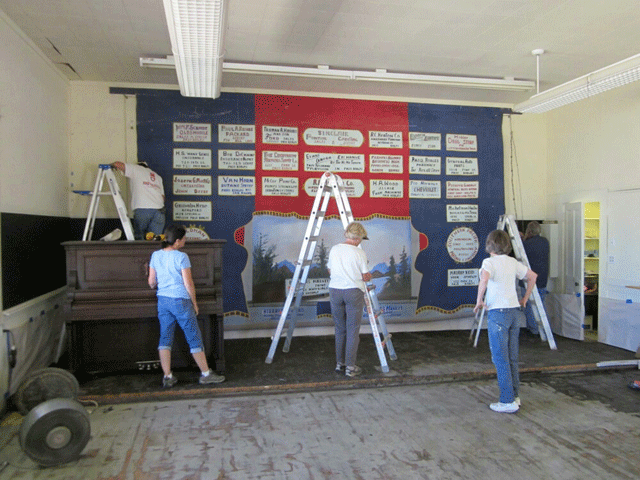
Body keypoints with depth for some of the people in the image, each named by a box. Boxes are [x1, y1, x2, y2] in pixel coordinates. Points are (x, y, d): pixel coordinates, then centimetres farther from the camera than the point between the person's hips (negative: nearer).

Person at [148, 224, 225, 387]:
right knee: (194, 338, 3)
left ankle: (167, 377, 11)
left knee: (165, 337, 10)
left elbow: (151, 282, 8)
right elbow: (188, 284, -13)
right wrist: (194, 302, -2)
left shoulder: (155, 255, 4)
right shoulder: (181, 257, -13)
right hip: (180, 301, -6)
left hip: (163, 301, 6)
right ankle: (206, 374, 11)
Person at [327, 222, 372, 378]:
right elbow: (365, 277, -4)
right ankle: (350, 367, 5)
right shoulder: (359, 253, -7)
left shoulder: (334, 250, 5)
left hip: (335, 291, 4)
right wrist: (368, 276, 18)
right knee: (352, 330, 3)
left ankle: (339, 363, 20)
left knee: (340, 330, 14)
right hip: (353, 292, -4)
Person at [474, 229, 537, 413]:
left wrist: (479, 301, -17)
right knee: (512, 357, 15)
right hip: (515, 311, 7)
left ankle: (508, 402, 5)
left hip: (498, 312, -7)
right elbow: (532, 276, 20)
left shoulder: (489, 262, -8)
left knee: (500, 359, 0)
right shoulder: (512, 262, 11)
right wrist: (524, 299, 25)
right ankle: (514, 396, 24)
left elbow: (484, 279, -28)